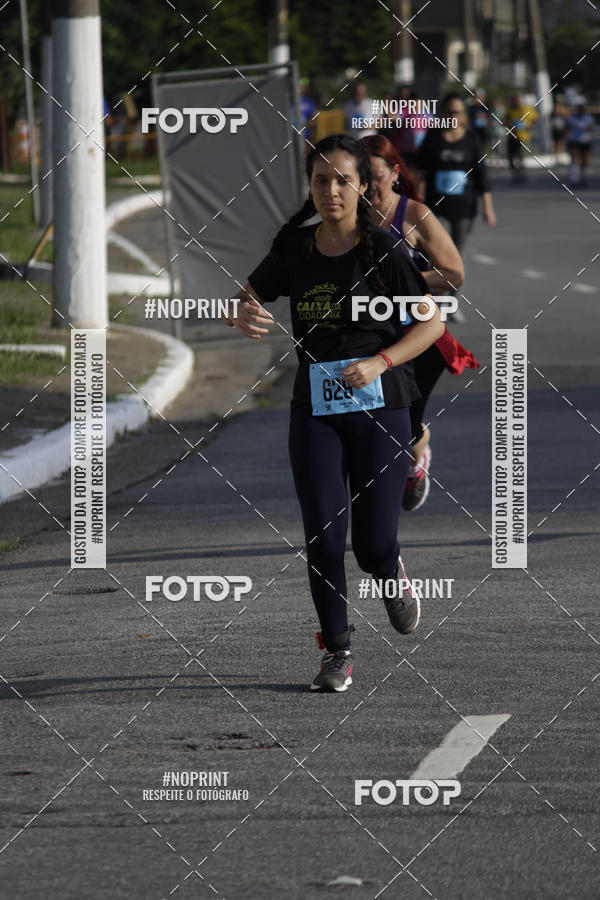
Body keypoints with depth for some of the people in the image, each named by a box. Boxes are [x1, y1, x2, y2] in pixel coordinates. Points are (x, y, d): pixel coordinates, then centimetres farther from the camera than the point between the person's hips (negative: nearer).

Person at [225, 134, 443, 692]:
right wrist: (244, 319, -15)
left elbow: (431, 322, -3)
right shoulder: (295, 251, 3)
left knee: (373, 544, -4)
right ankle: (337, 655, 4)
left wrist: (379, 363, -17)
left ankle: (392, 575, 32)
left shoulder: (383, 250, -6)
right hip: (315, 411, 2)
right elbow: (243, 301, 10)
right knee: (323, 536, -6)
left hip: (379, 408, -2)